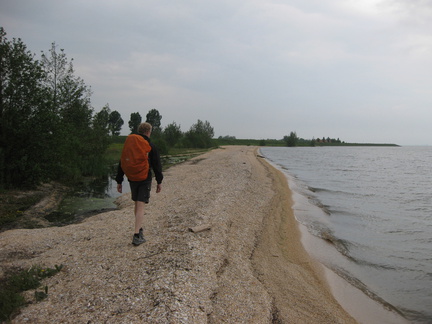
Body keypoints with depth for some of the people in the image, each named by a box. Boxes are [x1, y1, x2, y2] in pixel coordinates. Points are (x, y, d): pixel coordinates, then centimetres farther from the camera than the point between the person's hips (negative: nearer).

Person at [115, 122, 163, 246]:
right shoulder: (151, 146, -5)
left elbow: (121, 164, 7)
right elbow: (157, 165, -5)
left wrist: (119, 181, 11)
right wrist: (159, 181, 3)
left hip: (132, 179, 4)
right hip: (145, 180, -4)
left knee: (137, 204, 20)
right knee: (141, 207, -6)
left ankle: (139, 229, 32)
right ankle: (137, 236, -12)